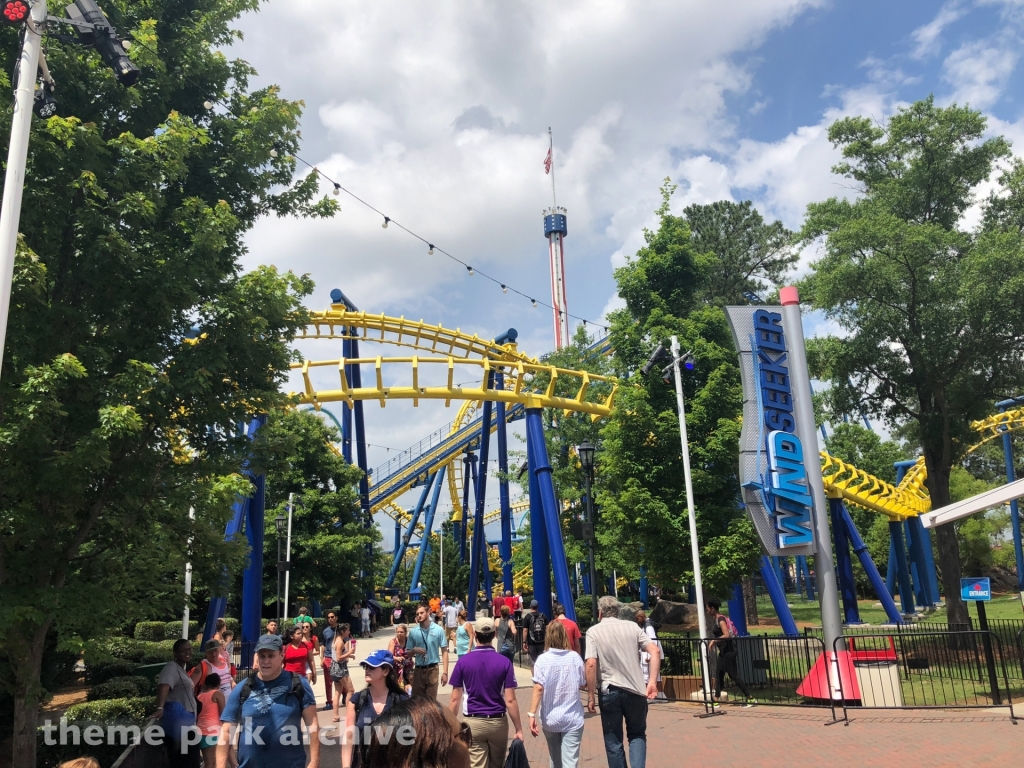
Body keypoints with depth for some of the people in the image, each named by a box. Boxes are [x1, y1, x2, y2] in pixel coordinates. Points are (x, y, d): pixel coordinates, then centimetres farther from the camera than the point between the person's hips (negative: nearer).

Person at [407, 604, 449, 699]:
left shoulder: (438, 630, -4)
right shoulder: (413, 631, 1)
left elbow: (444, 651, -3)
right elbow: (408, 653, 8)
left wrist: (445, 672, -8)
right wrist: (414, 650, -16)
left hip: (432, 669, -2)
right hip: (419, 669, 2)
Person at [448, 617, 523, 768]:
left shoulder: (463, 661, -6)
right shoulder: (504, 662, -7)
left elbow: (455, 699, -4)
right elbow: (510, 700, -9)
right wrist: (518, 729, 0)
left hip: (472, 722, -1)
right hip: (498, 722, 1)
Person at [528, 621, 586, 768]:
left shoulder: (542, 659, -8)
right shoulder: (575, 657, -3)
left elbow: (538, 688, -16)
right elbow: (583, 684, 6)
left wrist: (532, 714, -14)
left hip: (550, 718, 0)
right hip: (573, 718, 0)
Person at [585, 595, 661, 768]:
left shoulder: (594, 631, -3)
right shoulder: (632, 626, 4)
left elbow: (591, 664, -15)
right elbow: (655, 651, -5)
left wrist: (591, 695, -9)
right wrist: (652, 682, -4)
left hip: (610, 691, -2)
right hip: (635, 690, 2)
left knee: (613, 741, 12)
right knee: (637, 734, 18)